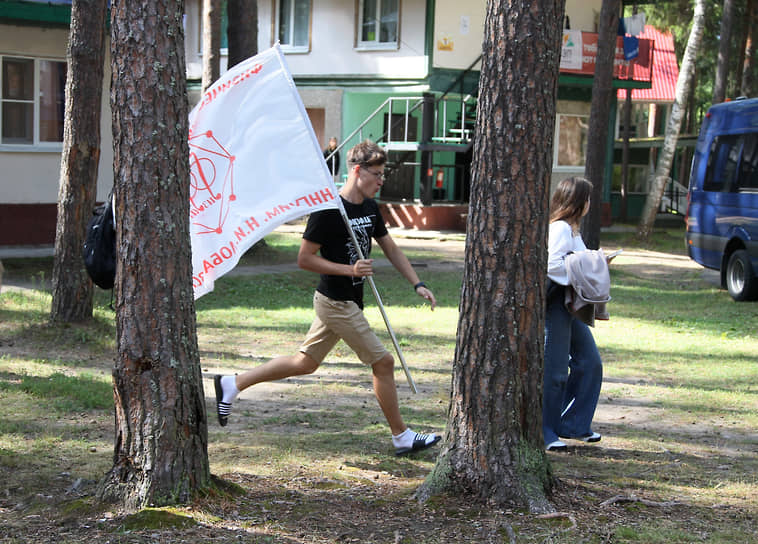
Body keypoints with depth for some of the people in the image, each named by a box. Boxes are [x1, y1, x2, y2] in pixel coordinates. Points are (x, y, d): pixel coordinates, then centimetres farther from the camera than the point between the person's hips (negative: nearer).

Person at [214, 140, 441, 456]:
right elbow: (304, 259, -15)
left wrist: (418, 284, 9)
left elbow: (391, 249, 17)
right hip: (337, 302, -9)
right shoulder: (329, 209, -18)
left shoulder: (370, 207, 9)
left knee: (305, 363, 15)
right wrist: (349, 269, -22)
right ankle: (402, 437, 9)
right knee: (383, 362, -3)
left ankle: (232, 385, 23)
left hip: (348, 302, 9)